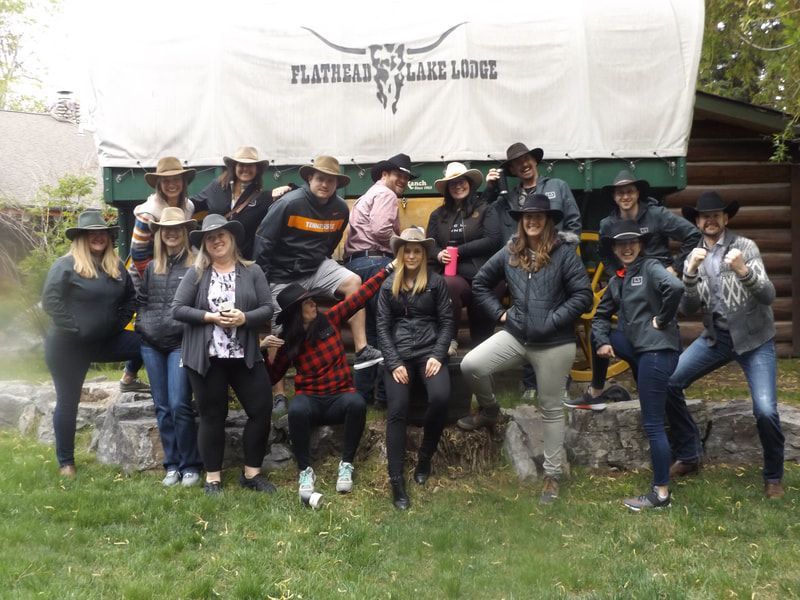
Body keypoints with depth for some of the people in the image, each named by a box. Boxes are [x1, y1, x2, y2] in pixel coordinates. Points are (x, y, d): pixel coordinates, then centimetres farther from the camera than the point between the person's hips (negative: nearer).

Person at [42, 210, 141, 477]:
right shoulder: (66, 265, -13)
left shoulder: (116, 267, 4)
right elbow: (50, 300, -19)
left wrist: (119, 323, 3)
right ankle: (65, 461, 19)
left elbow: (130, 297, 14)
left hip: (104, 341, 5)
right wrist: (73, 328, -19)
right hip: (68, 345, -5)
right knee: (68, 402, 5)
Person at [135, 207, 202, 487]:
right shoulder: (151, 267, 13)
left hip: (181, 343, -5)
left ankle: (190, 465, 4)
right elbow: (142, 300, 20)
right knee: (162, 407, 8)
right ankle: (172, 464, 17)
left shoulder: (196, 265, -2)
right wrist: (142, 324, 9)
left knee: (179, 405, -10)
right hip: (151, 345, 5)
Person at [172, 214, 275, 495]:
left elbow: (268, 309, 0)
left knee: (262, 410, 1)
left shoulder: (252, 272, 5)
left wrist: (244, 318, -18)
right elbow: (177, 309, -4)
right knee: (212, 416, 7)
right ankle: (213, 477, 19)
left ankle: (252, 473, 17)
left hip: (245, 356, 2)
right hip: (205, 357, -2)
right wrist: (211, 317, -15)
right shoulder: (195, 274, 2)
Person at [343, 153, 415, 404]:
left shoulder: (369, 195, 30)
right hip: (376, 261, -10)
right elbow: (381, 230, -18)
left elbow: (368, 231, 19)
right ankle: (385, 390, -6)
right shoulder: (385, 194, -2)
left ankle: (363, 391, 13)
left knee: (370, 329, 12)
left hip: (356, 262, 10)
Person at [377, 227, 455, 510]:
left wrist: (437, 355, -9)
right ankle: (396, 479, -13)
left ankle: (425, 457, -3)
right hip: (398, 353, 1)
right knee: (397, 410, -19)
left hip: (429, 349, -1)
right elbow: (382, 327, 7)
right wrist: (394, 363, -7)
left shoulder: (437, 282, 8)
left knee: (440, 397, -28)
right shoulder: (388, 285, 12)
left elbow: (447, 322, 6)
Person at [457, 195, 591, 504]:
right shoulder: (510, 252, 4)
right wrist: (498, 312, 5)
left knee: (551, 409, 8)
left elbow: (583, 296, -13)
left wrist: (552, 321, -17)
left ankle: (552, 474, 23)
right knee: (470, 365, -14)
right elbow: (480, 283, 16)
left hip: (554, 344, -4)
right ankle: (489, 410, 16)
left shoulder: (564, 252, -9)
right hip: (516, 336, 4)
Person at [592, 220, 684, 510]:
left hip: (658, 349, -8)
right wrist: (602, 342, 1)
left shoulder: (651, 267, -8)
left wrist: (662, 319, -15)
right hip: (637, 345, 8)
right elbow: (601, 315, 18)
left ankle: (661, 492, 5)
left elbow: (676, 288, -28)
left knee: (652, 423, -4)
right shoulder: (616, 280, 15)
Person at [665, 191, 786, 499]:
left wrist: (744, 271, -37)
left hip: (754, 338, -4)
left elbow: (768, 296, -18)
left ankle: (773, 476, 11)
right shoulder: (695, 257, 4)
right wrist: (691, 272, -22)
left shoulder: (745, 246, -9)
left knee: (765, 410, -17)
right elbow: (688, 309, -5)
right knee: (669, 383, -8)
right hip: (715, 336, 4)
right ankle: (689, 455, 10)